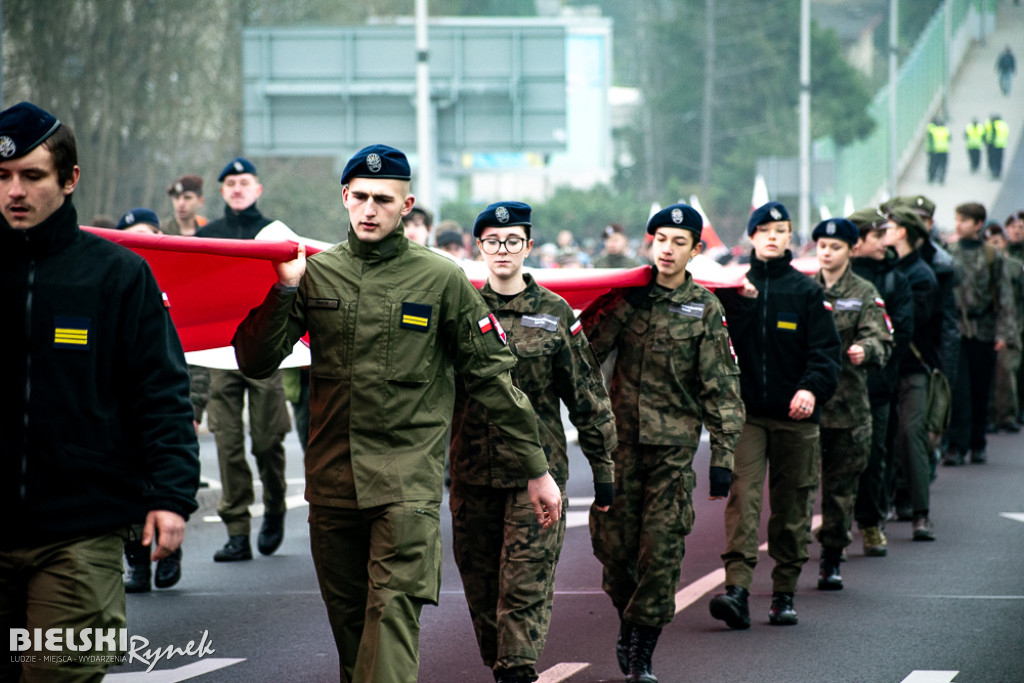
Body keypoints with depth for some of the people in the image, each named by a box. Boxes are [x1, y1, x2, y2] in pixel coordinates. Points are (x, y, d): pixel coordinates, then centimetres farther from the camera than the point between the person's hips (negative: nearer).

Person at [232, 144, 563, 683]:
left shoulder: (441, 280, 1)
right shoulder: (316, 274, 7)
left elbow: (491, 376, 4)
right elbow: (255, 363, 4)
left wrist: (537, 470, 4)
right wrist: (283, 289, -9)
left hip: (408, 478, -3)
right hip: (332, 476, 3)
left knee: (393, 610, -15)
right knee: (347, 618, 10)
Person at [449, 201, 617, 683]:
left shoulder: (555, 314, 3)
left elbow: (587, 397, 7)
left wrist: (603, 467, 7)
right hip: (472, 471, 2)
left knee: (526, 584, -8)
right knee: (481, 584, 9)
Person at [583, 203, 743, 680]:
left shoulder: (705, 308, 2)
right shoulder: (626, 297, 6)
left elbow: (721, 386, 1)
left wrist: (723, 456, -3)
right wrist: (621, 308, -12)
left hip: (675, 445, -1)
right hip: (623, 439, 2)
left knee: (661, 550, -4)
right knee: (613, 543, 2)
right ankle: (628, 618, 30)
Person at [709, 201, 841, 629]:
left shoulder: (806, 291, 6)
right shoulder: (733, 286, 8)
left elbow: (826, 349, 0)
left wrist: (812, 388, -18)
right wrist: (740, 301, -14)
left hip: (794, 415, 1)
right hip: (745, 411, -1)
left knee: (792, 505, 6)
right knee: (743, 496, -14)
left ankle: (784, 594, 15)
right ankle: (737, 590, -23)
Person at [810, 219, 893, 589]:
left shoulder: (864, 294, 5)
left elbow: (882, 341, -6)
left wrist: (864, 349, -28)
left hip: (847, 402, -1)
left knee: (841, 487, 5)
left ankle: (832, 561, 15)